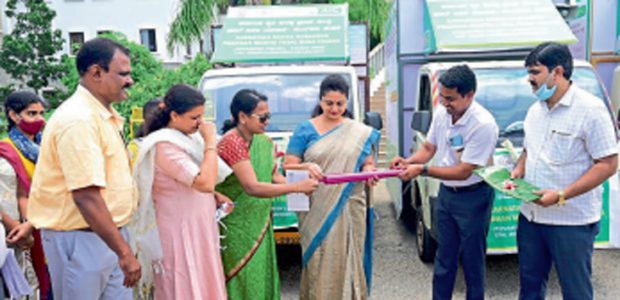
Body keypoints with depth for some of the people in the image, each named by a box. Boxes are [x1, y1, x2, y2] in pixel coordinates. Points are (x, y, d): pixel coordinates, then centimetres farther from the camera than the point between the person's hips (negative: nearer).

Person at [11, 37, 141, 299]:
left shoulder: (103, 115, 10)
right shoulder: (78, 120, -20)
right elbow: (86, 197, -26)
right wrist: (125, 252, -24)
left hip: (108, 233, 9)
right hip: (80, 239, -9)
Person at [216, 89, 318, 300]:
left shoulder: (263, 141, 3)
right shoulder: (232, 142, -22)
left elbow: (273, 176, 9)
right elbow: (252, 187, -28)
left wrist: (301, 185, -9)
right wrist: (296, 187, -26)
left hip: (260, 223, 7)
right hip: (236, 226, -7)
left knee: (263, 277, 15)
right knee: (244, 282, 3)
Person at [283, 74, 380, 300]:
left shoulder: (361, 132, 9)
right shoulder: (305, 130, 3)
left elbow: (368, 164, 11)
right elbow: (288, 166, 0)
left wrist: (369, 172, -12)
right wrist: (307, 167, -20)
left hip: (349, 210, 1)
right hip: (317, 211, -1)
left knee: (348, 261, 4)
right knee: (318, 263, 0)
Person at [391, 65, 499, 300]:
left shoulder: (483, 124, -25)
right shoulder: (441, 112, -3)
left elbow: (463, 172, -24)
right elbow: (429, 147, 9)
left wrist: (421, 170, -26)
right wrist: (409, 161, -11)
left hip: (473, 197, -6)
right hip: (446, 193, 6)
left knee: (472, 261, 8)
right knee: (444, 258, 15)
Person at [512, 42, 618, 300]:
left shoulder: (590, 109, -13)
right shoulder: (535, 110, 9)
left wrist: (561, 195, -22)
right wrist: (518, 172, 0)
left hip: (572, 222, -6)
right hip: (531, 216, 7)